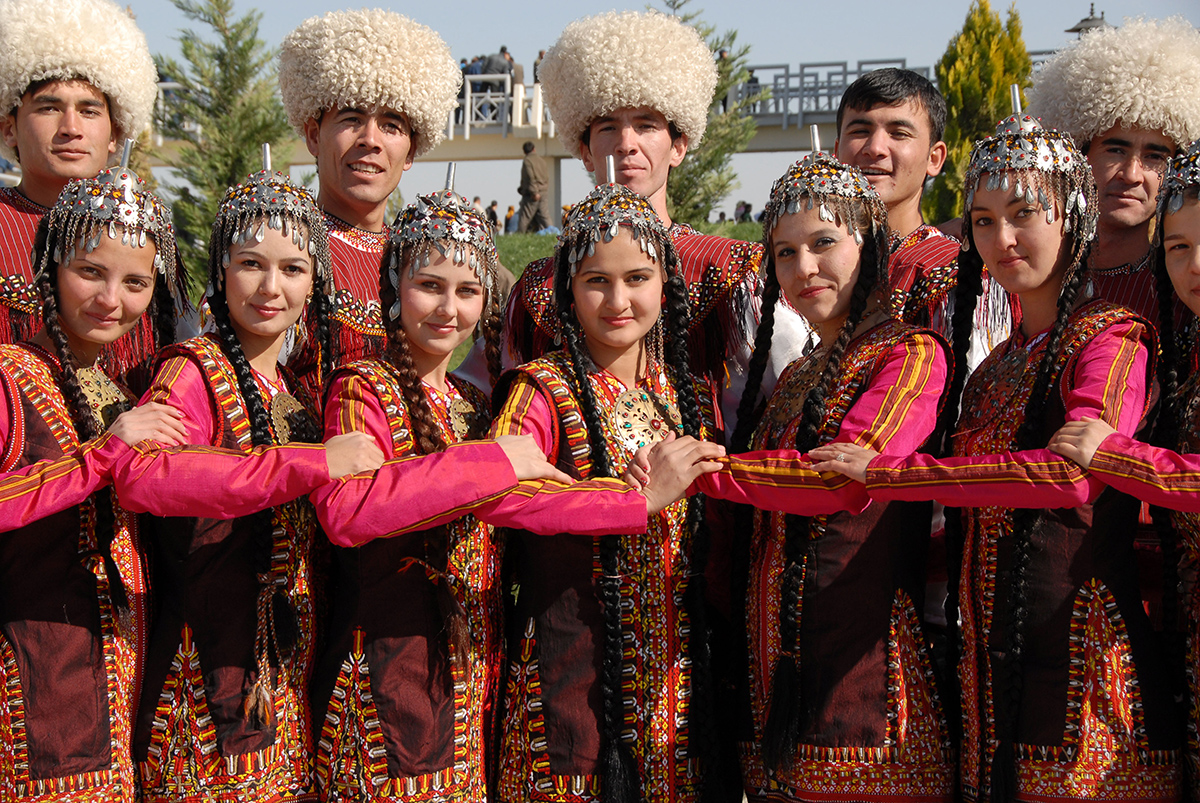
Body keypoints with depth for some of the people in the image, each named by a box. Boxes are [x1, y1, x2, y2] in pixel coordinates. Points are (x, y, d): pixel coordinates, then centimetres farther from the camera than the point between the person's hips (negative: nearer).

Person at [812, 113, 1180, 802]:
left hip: (1084, 661, -6)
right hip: (993, 665, 6)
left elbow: (1076, 475, -23)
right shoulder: (994, 370, 17)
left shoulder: (1112, 339, -6)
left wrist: (883, 472, -21)